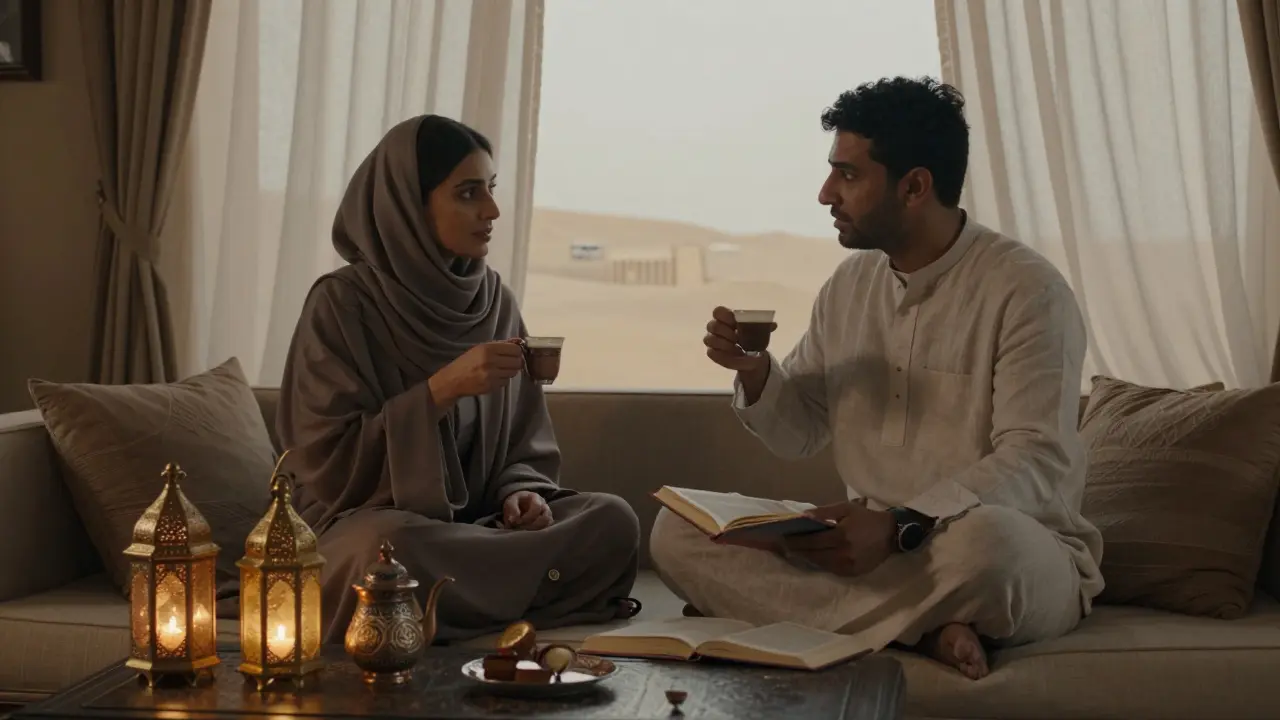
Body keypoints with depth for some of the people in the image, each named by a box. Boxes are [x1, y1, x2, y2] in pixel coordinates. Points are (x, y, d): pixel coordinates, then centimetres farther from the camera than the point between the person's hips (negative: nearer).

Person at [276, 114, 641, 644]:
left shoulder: (494, 300, 6)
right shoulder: (341, 303, -10)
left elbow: (523, 448, 12)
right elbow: (325, 460, -15)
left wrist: (521, 495, -12)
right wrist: (441, 389, -24)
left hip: (471, 524, 5)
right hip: (363, 520, -4)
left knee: (613, 521, -19)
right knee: (394, 544, -39)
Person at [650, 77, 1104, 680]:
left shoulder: (1026, 290, -12)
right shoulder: (850, 283, 9)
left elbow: (1036, 463, -20)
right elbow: (799, 434, 15)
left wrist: (902, 527, -33)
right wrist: (756, 374, -7)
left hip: (1017, 558, -6)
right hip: (867, 542, 7)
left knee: (984, 539, -42)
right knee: (676, 533, -12)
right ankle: (922, 632, -22)